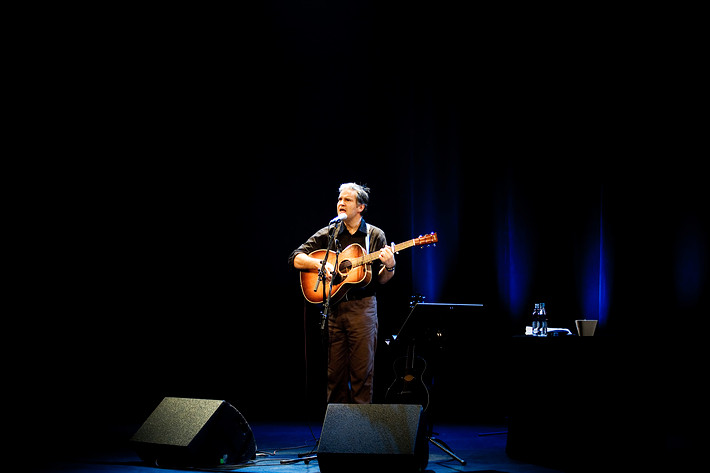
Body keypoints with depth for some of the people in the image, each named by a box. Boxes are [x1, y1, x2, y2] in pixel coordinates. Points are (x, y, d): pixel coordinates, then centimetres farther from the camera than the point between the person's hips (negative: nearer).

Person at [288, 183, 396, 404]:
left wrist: (389, 267, -16)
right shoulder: (327, 234, 9)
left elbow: (380, 280, 5)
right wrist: (319, 264, -13)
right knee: (334, 372, 3)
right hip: (332, 308, 1)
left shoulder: (375, 235, 7)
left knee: (362, 372, -2)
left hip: (362, 307, -1)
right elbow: (295, 258, 4)